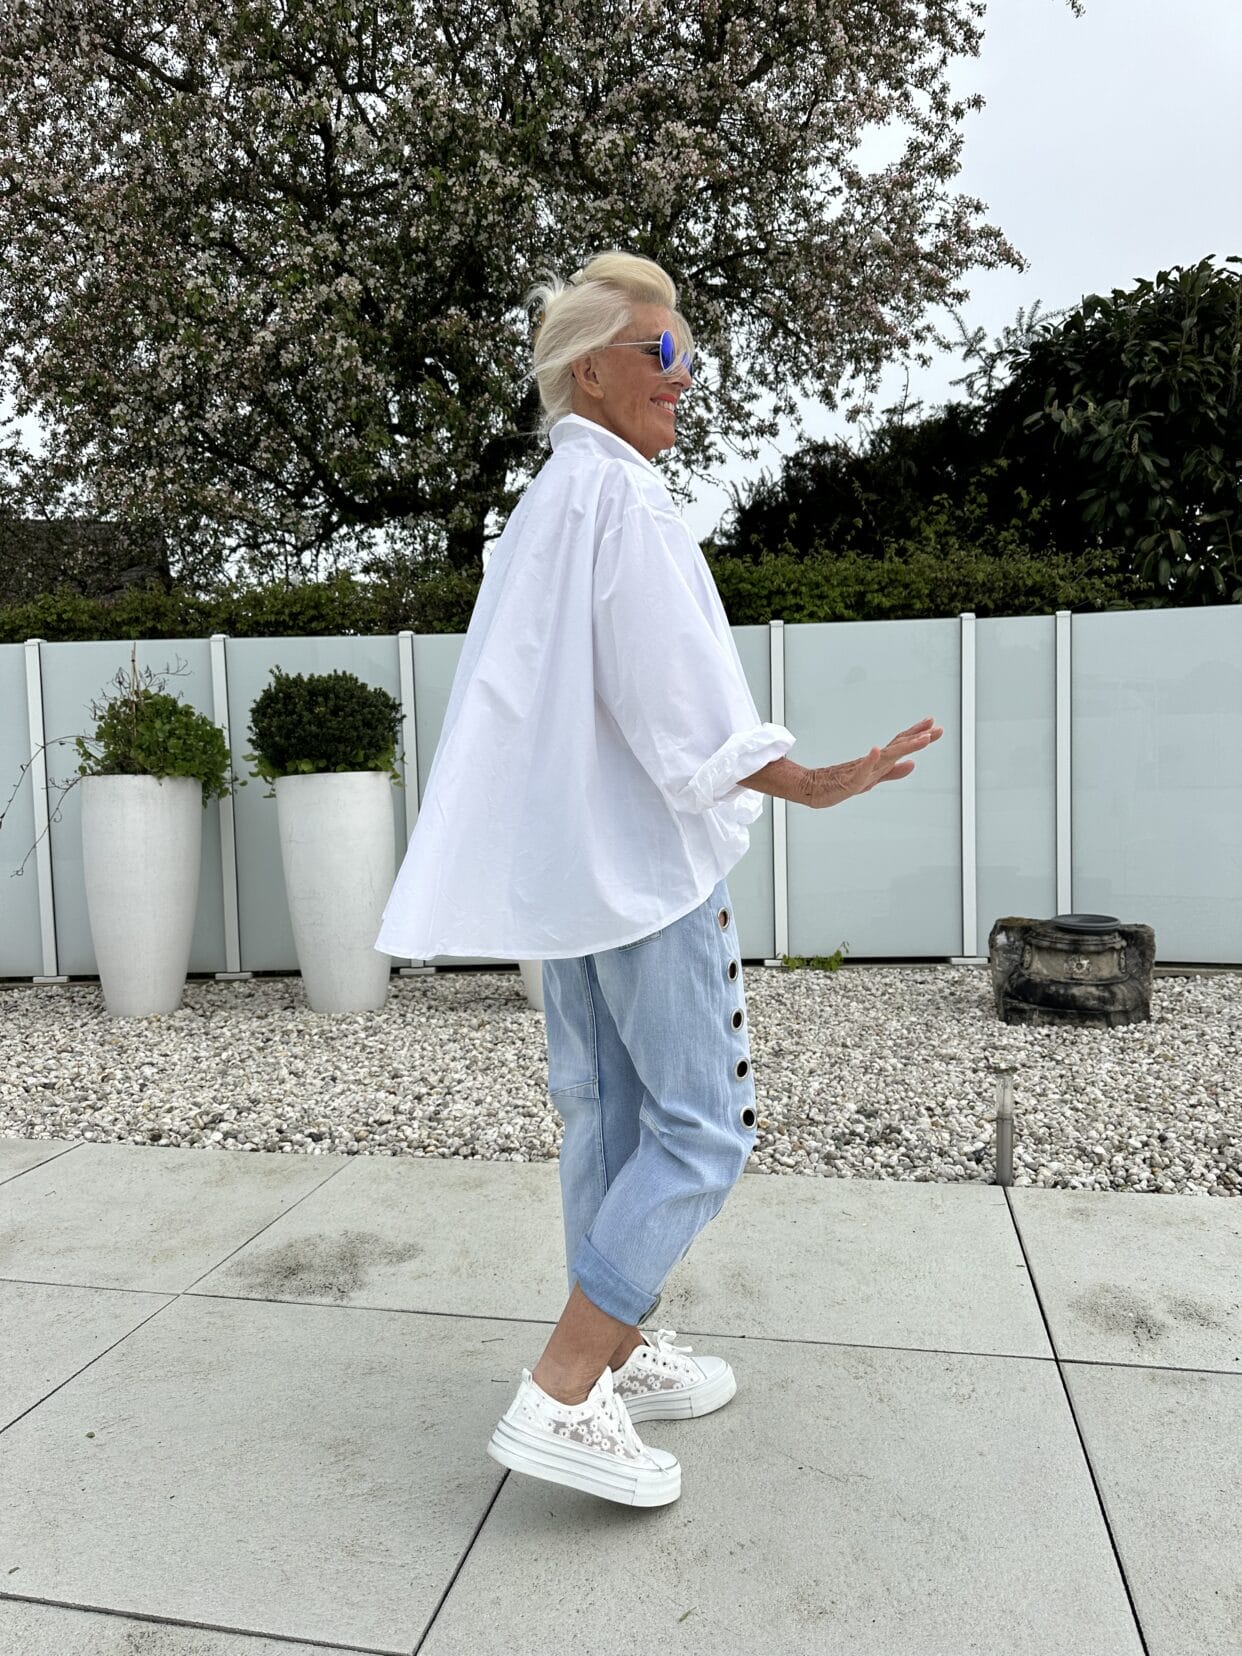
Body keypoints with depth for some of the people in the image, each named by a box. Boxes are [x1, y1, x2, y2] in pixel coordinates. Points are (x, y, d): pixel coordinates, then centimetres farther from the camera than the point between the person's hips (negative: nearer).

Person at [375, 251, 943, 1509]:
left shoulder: (540, 507, 17)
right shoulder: (619, 495, -12)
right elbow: (673, 698, -20)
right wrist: (807, 785, -17)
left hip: (560, 862, 10)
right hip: (645, 854, -10)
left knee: (608, 1114, 14)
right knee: (702, 1126, -2)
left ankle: (618, 1356, 26)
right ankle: (560, 1399, 0)